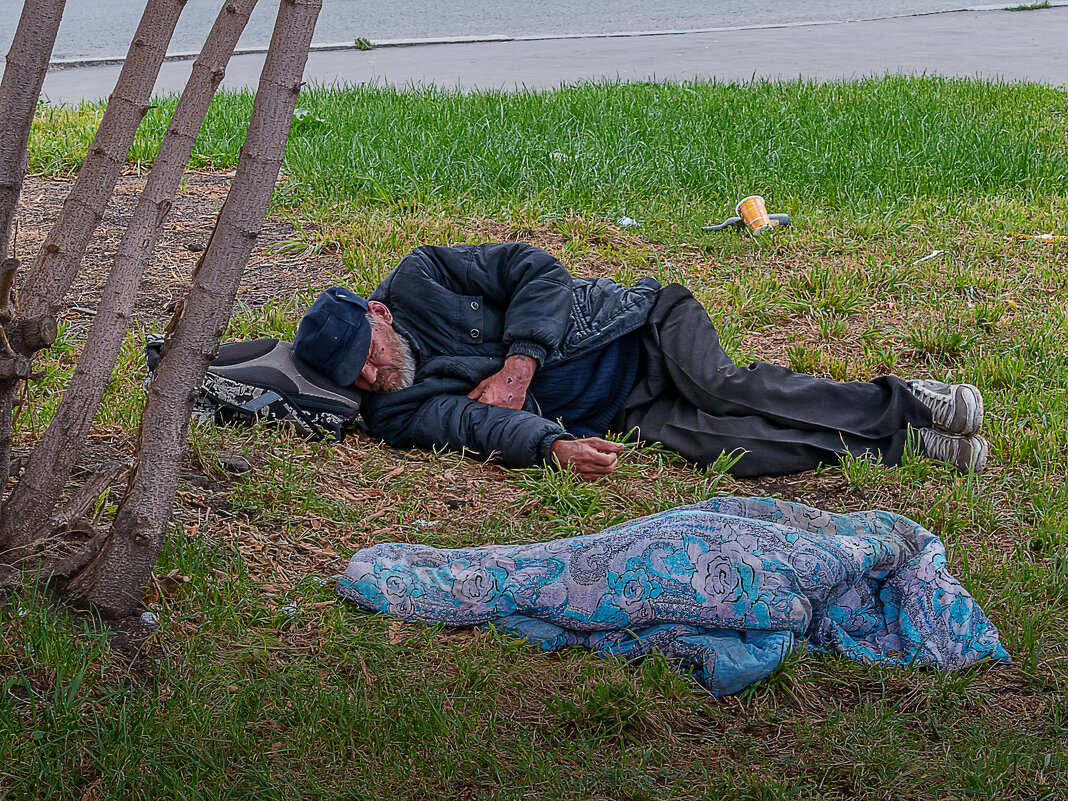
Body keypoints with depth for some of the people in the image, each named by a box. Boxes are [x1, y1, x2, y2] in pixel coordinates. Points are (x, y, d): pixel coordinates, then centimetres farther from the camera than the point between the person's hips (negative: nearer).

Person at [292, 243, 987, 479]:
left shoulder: (418, 280, -6)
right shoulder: (396, 413, -3)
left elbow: (532, 268, -5)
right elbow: (481, 425, -19)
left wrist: (518, 365, -17)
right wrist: (555, 446, -38)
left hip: (633, 325, -1)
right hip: (614, 413, 1)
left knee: (724, 391, -26)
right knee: (718, 444, -23)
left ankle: (911, 402, -13)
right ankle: (905, 440, -16)